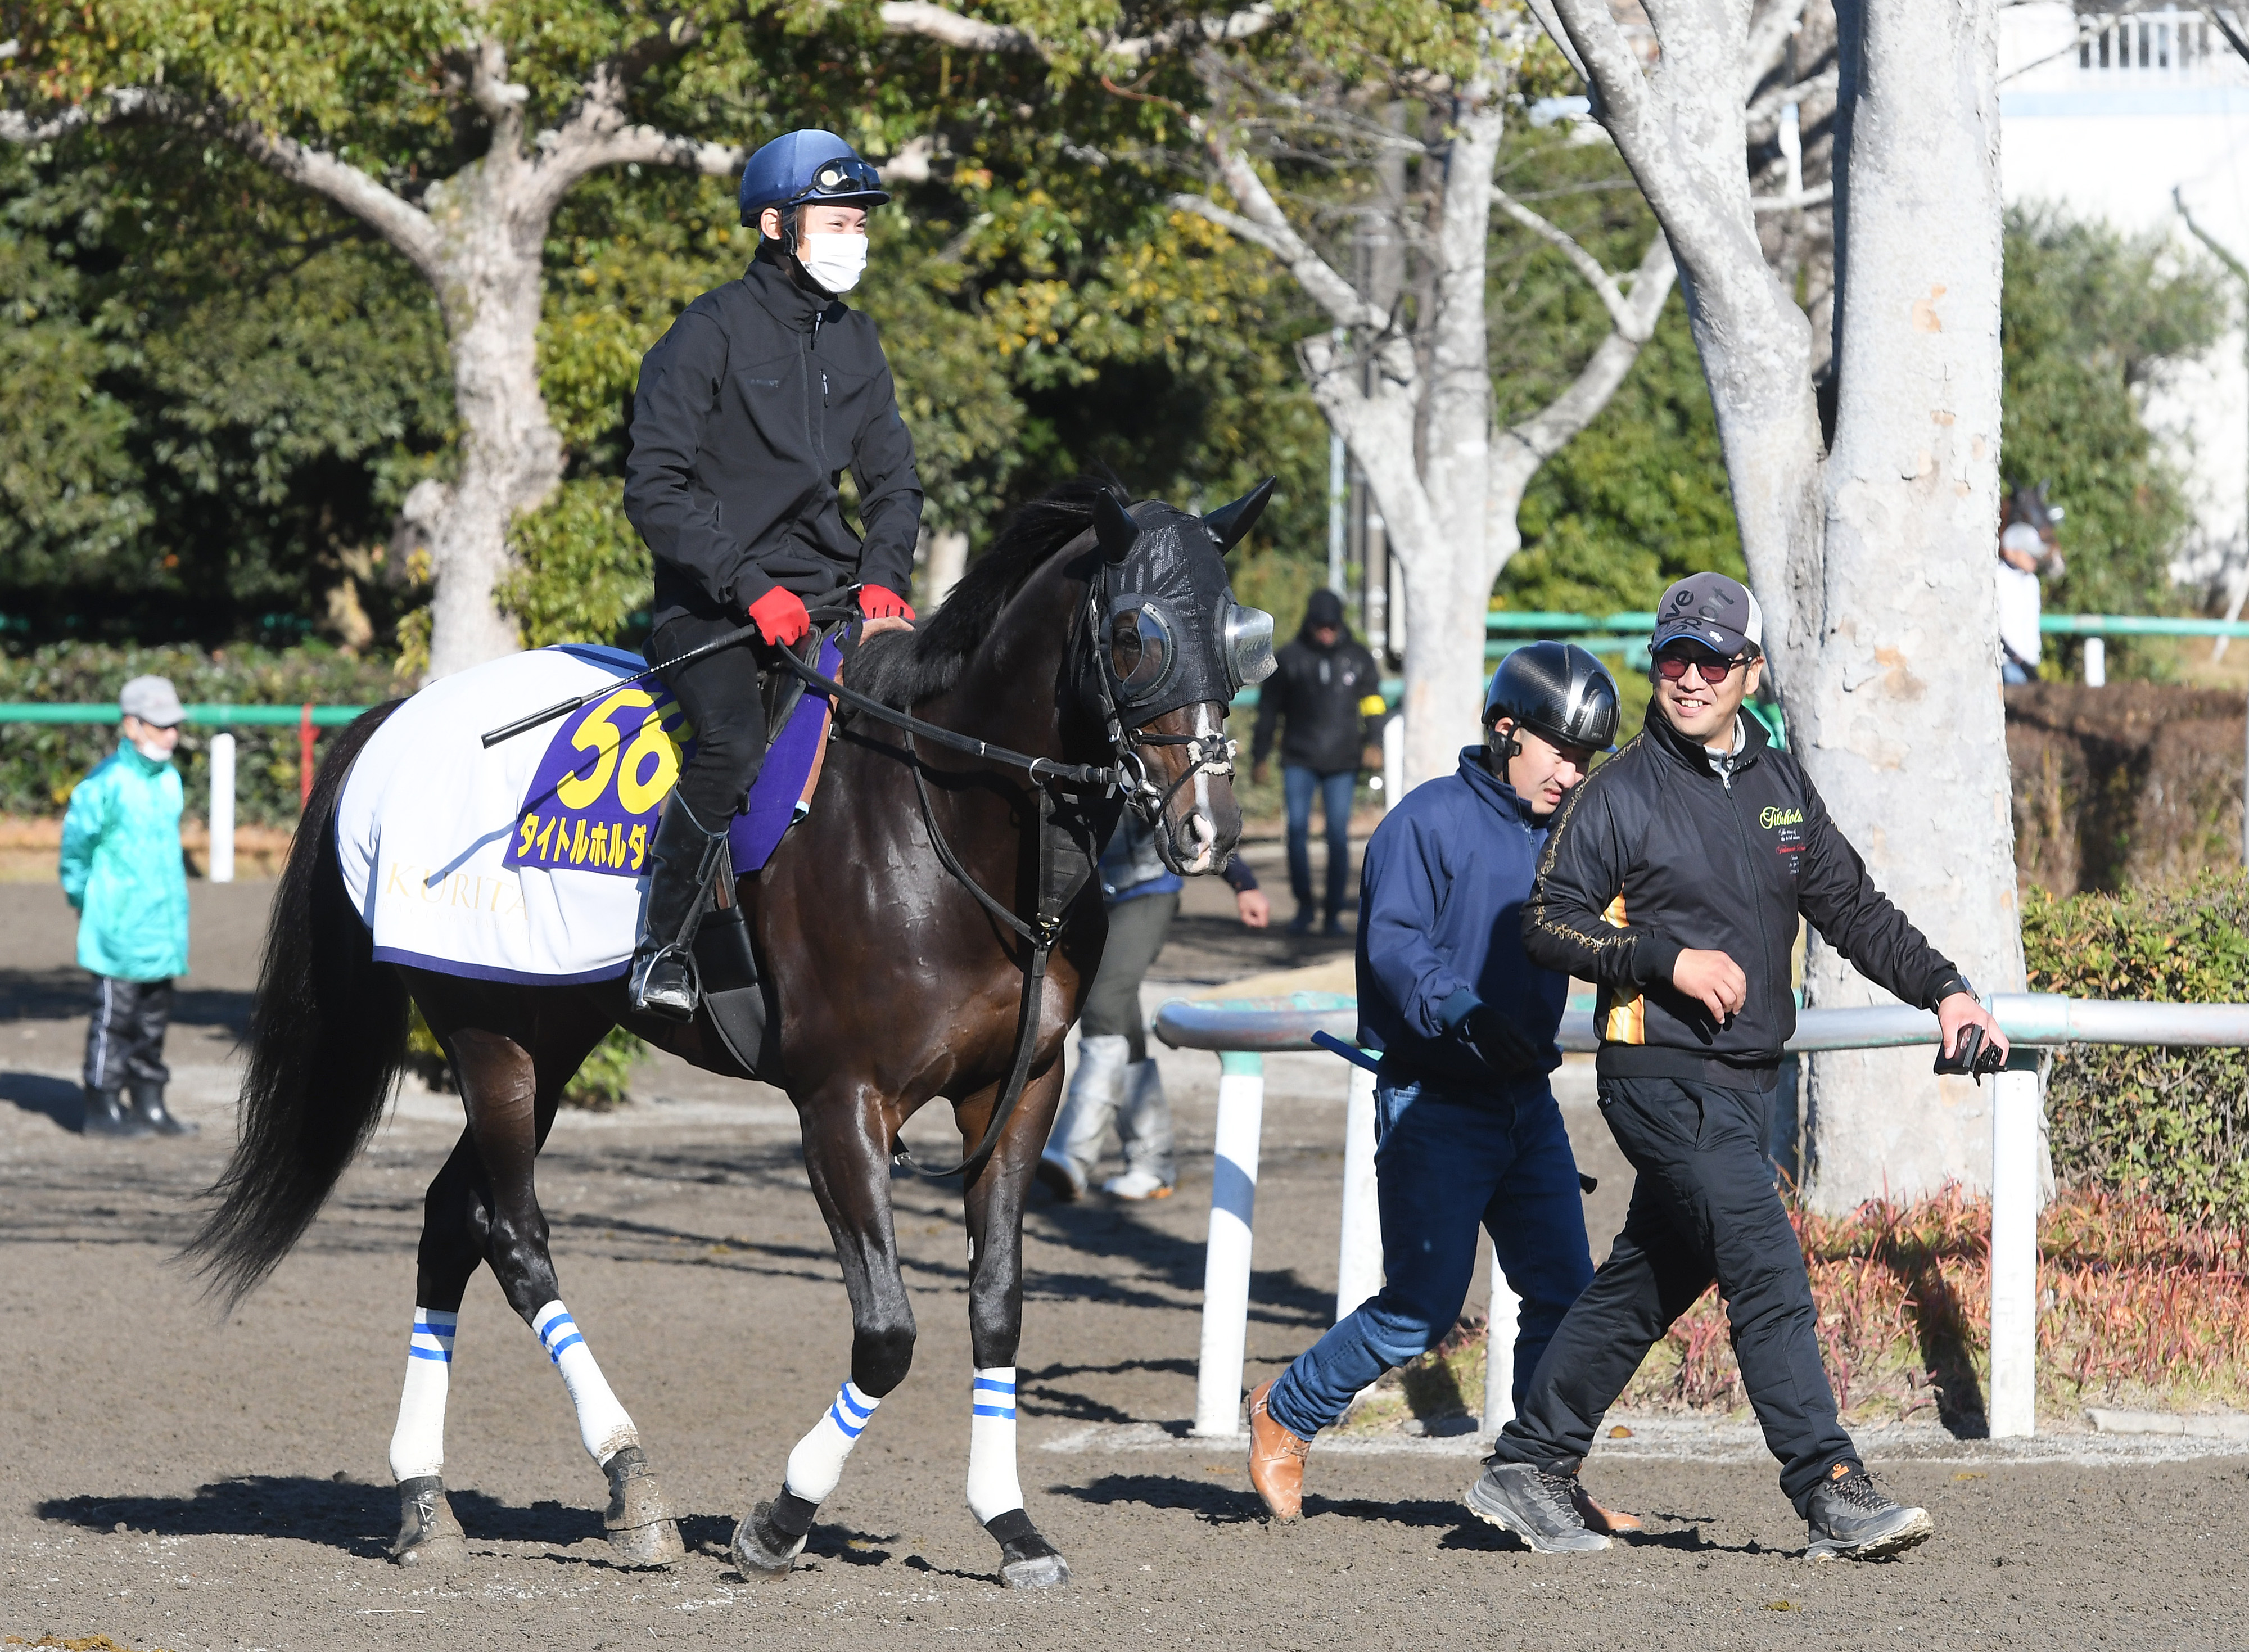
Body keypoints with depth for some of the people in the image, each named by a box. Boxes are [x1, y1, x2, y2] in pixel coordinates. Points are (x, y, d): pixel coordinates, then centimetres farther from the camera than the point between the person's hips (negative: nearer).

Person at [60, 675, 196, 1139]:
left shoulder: (169, 780, 10)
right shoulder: (107, 783, -13)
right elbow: (76, 842, -6)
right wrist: (84, 902, 0)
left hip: (162, 923, 7)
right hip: (119, 927, -7)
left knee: (154, 1017, 11)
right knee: (114, 1015, -3)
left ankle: (149, 1105, 18)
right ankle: (103, 1109, 3)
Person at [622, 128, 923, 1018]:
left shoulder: (855, 342, 14)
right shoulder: (711, 334, -7)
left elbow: (894, 480, 16)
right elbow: (654, 491, -12)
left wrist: (883, 578, -5)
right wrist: (748, 586, -21)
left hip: (828, 592, 6)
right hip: (711, 605, -6)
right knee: (735, 742, -32)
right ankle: (661, 946, -17)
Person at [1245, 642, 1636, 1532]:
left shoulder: (1559, 840, 14)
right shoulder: (1430, 821, -10)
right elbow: (1393, 944, -20)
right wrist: (1464, 1012, -33)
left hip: (1527, 1102, 7)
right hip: (1433, 1100, -7)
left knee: (1564, 1294, -2)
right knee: (1422, 1307, -5)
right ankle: (1286, 1413, 15)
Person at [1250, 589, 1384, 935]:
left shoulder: (1358, 658, 9)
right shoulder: (1290, 659, 6)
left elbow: (1372, 704, 11)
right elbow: (1269, 710, 10)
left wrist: (1373, 743, -6)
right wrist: (1259, 757, 8)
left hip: (1342, 763, 0)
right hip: (1299, 760, 0)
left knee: (1338, 834, -3)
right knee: (1297, 829, -9)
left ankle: (1334, 913, 3)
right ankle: (1304, 906, 6)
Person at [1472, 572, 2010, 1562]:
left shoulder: (1781, 787, 13)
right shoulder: (1622, 794, -5)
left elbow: (1850, 907, 19)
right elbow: (1549, 923, -7)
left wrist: (1941, 990, 8)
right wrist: (1668, 959, -17)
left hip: (1743, 1081, 7)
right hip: (1661, 1075, -7)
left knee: (1650, 1283, 11)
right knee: (1768, 1271, -16)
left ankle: (1528, 1470, 21)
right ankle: (1833, 1496, -18)